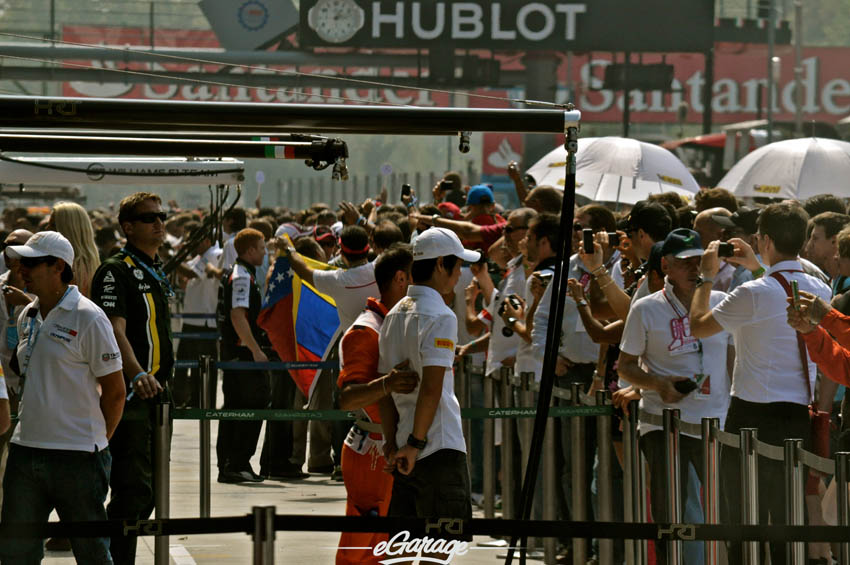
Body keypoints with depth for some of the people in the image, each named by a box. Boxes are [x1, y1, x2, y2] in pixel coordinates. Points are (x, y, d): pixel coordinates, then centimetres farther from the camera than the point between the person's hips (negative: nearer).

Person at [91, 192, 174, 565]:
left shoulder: (157, 271, 17)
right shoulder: (116, 271, -11)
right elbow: (115, 330, -24)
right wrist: (137, 374, -38)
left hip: (155, 393, 9)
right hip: (130, 394, -9)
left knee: (145, 490, 12)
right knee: (133, 488, -14)